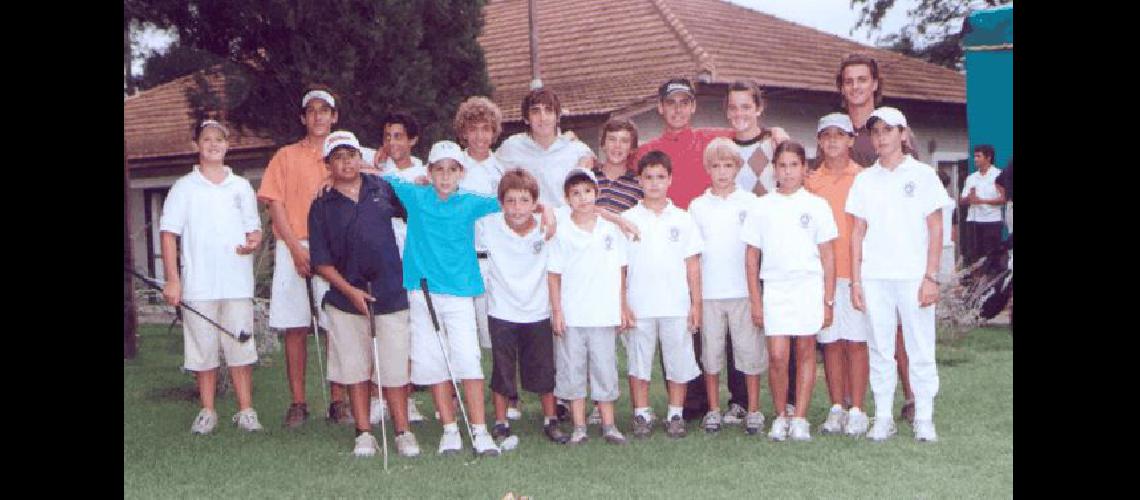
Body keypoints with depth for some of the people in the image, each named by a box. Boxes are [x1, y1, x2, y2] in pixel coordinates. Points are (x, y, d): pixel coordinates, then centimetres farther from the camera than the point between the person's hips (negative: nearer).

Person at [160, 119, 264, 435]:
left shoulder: (241, 186, 13)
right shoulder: (184, 187, 6)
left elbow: (254, 230, 17)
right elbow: (169, 234, 2)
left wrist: (253, 243, -8)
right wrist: (172, 279, -6)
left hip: (237, 282, 1)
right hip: (198, 286, -1)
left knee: (241, 347, 0)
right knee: (203, 348, 1)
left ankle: (246, 410, 6)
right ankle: (207, 412, 11)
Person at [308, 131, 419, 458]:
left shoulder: (383, 189, 5)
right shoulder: (322, 206, 1)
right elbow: (321, 261, -2)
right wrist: (350, 291, -11)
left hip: (390, 293, 0)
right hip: (345, 297, 0)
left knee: (395, 367, 1)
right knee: (355, 369, 7)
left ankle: (403, 432, 12)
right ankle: (364, 433, 17)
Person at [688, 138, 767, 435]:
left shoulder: (749, 202, 3)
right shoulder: (698, 206, 7)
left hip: (743, 290, -1)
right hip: (708, 291, 2)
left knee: (749, 349, 1)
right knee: (710, 350, 7)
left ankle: (753, 410, 11)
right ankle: (713, 410, 16)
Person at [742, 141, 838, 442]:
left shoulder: (816, 206, 4)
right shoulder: (762, 208, 6)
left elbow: (827, 255, 5)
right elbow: (751, 256, 8)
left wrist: (828, 301, 2)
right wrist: (755, 301, 3)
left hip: (809, 286, 0)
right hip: (775, 288, 0)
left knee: (806, 352, 3)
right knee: (777, 356, -6)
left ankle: (800, 419, 10)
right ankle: (780, 416, 9)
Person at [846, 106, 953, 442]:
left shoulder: (922, 175, 3)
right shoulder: (864, 180, 10)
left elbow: (935, 228, 0)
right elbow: (858, 232, 10)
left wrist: (931, 277, -7)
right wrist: (855, 280, 3)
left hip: (913, 276, -2)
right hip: (874, 277, 2)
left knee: (920, 349, 0)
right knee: (880, 349, 5)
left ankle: (924, 418, 8)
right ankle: (883, 417, 11)